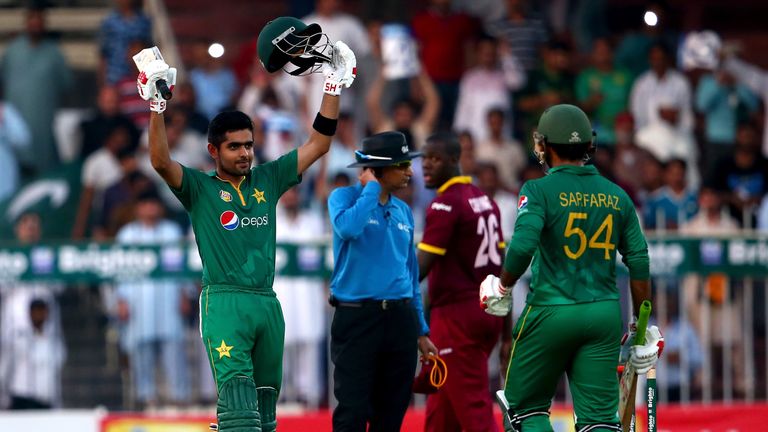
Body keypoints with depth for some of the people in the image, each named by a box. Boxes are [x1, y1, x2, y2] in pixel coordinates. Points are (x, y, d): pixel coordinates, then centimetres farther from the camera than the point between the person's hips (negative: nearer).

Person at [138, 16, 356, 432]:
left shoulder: (268, 180, 15)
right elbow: (161, 162, -14)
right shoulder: (200, 188, 3)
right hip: (225, 301, -5)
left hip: (267, 303, 6)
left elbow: (317, 144, 17)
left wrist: (335, 84, 10)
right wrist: (156, 106, -25)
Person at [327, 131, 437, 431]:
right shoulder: (344, 198, -1)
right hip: (356, 316, -6)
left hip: (401, 317, 6)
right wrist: (372, 188, -12)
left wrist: (421, 331, 18)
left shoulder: (403, 211, 15)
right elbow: (348, 227, -26)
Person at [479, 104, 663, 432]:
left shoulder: (539, 191, -7)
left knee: (526, 405, 12)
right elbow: (639, 261, 6)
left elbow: (522, 247, -21)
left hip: (551, 312, -3)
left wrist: (503, 288, -3)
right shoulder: (616, 196, 6)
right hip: (605, 314, 3)